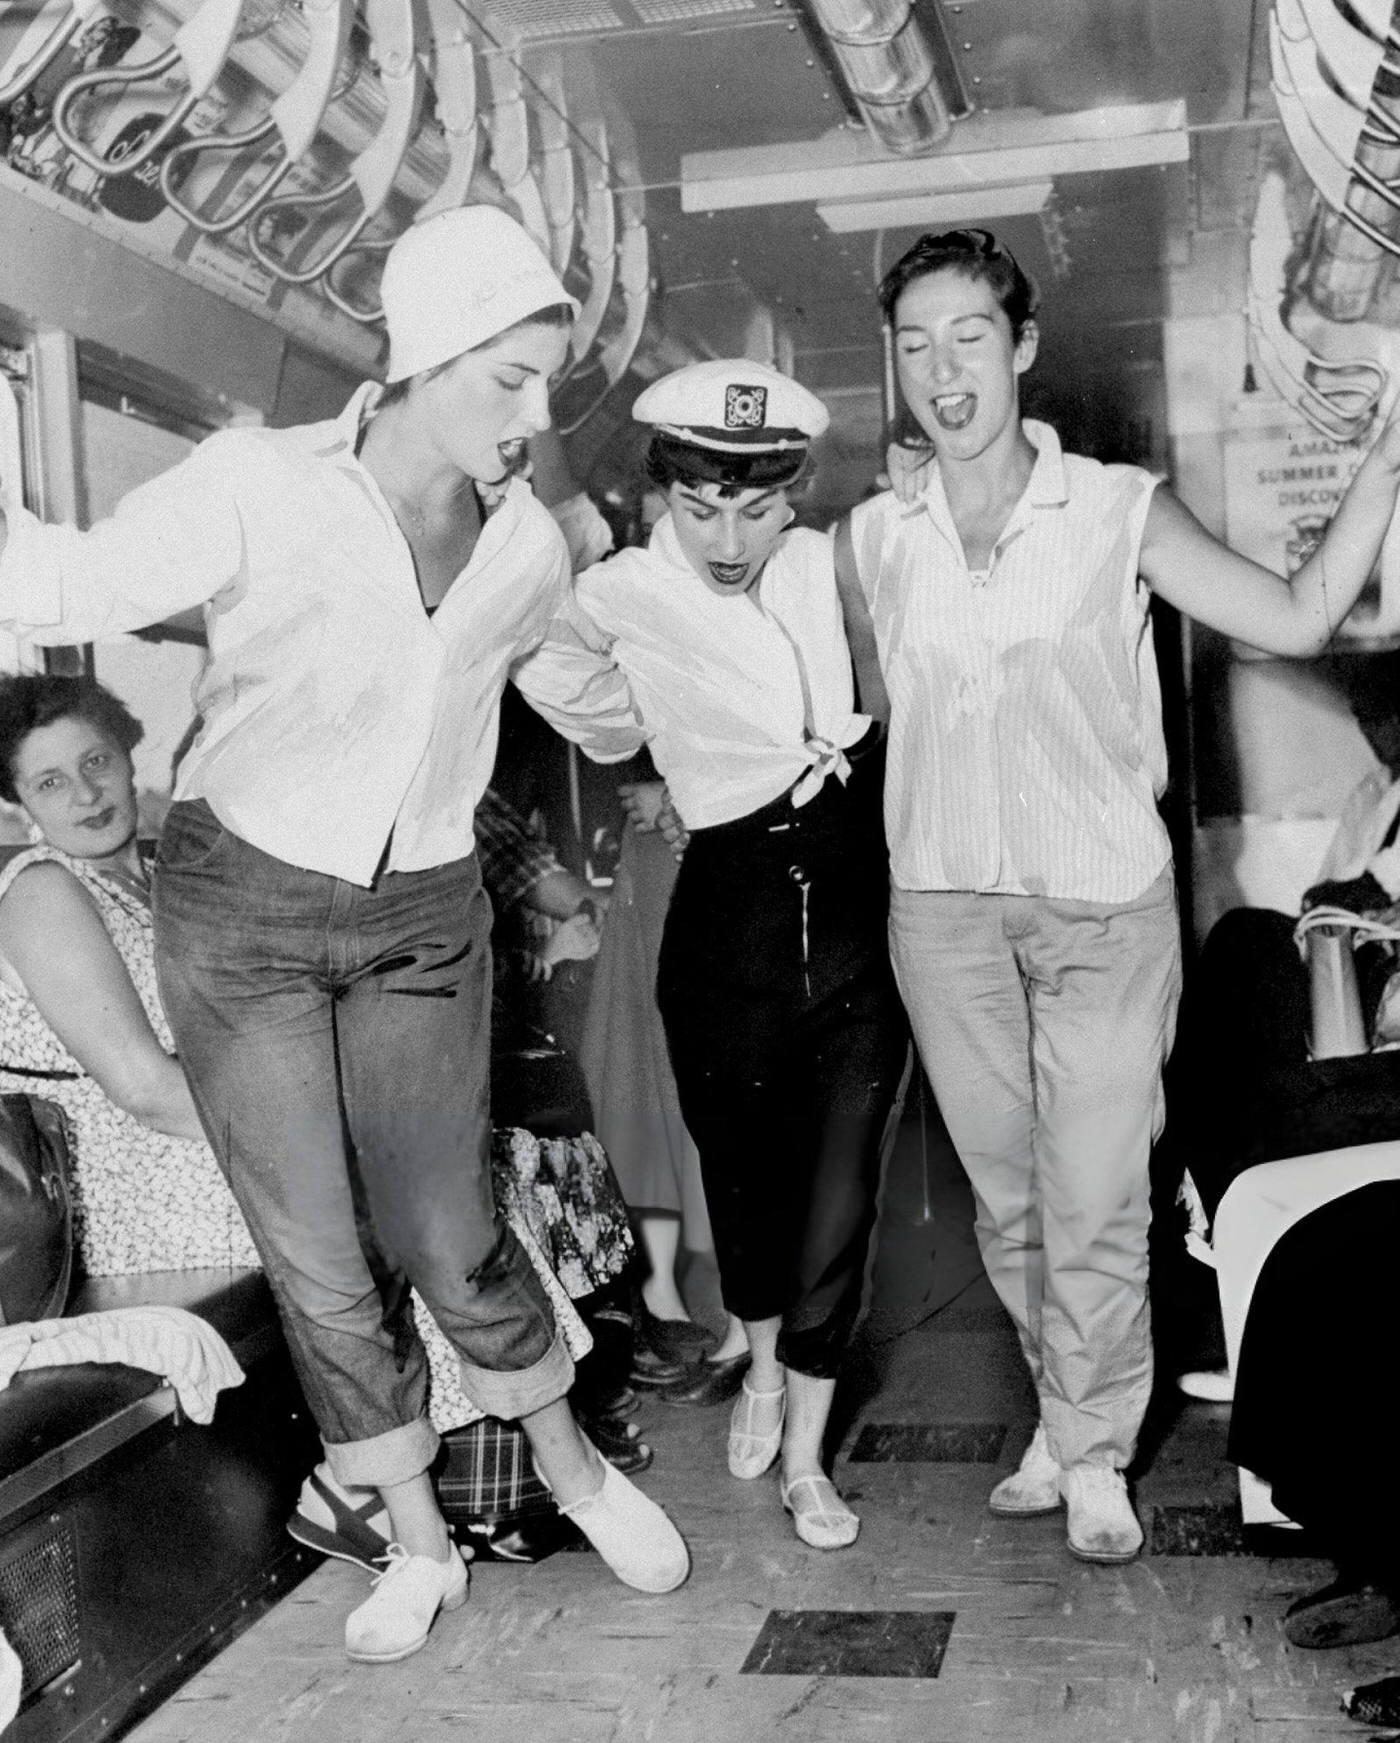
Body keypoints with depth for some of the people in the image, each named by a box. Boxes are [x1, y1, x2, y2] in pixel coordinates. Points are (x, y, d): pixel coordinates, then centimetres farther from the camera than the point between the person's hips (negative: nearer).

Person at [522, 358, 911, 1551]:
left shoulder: (835, 564, 0)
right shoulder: (621, 596, -8)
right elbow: (554, 680, 10)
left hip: (858, 903, 2)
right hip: (730, 907, -1)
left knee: (841, 1187, 0)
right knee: (744, 1165, 14)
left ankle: (805, 1454, 17)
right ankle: (762, 1362, 45)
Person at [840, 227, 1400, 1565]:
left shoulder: (1118, 510, -3)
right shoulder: (871, 539, 4)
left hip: (1105, 904, -2)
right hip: (943, 905, 3)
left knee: (1096, 1203, 0)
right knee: (1006, 1195, 13)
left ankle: (1092, 1455, 20)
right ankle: (1066, 1416, 33)